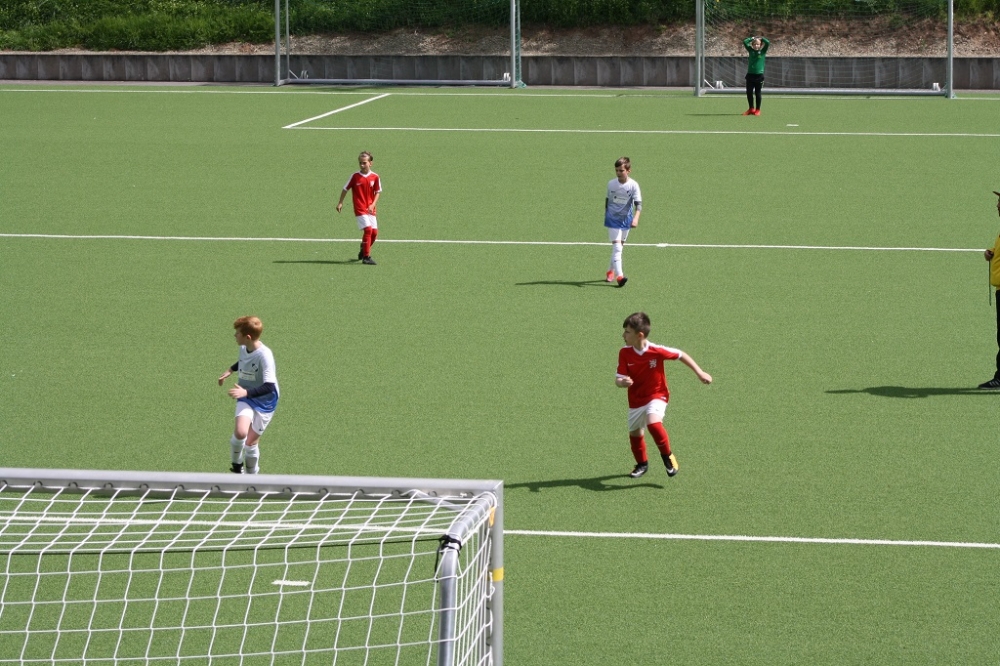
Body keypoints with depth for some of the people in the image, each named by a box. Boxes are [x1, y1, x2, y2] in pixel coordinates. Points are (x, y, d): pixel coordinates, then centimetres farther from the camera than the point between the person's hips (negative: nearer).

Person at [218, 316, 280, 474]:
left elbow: (269, 386, -30)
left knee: (251, 442, 0)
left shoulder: (264, 355, -25)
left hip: (264, 402, -4)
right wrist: (230, 370, 14)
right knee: (240, 433, -22)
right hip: (246, 398, 4)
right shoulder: (243, 348, -4)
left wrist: (245, 392, -39)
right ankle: (237, 464, 7)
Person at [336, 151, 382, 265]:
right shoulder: (355, 176, -6)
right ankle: (366, 256, -13)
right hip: (360, 209, -4)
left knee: (374, 232, 4)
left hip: (370, 208, 4)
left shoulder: (375, 177, -1)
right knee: (368, 229, -18)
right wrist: (340, 202, 1)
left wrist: (373, 205, -8)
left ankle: (363, 251, 29)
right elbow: (345, 189, 4)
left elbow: (378, 192, 5)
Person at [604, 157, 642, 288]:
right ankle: (619, 276, -20)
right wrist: (606, 214, 17)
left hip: (626, 220, 1)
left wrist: (636, 218, -32)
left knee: (619, 246, 14)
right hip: (613, 218, -1)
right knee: (617, 247, -13)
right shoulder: (611, 184, -4)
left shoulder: (633, 185, -11)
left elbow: (638, 203, -16)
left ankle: (611, 270, 34)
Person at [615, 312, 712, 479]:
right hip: (636, 400, 5)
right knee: (634, 432, 16)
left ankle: (667, 456, -8)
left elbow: (680, 355, -6)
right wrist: (622, 382, -40)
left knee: (653, 423, -30)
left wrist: (700, 373, -5)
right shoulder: (625, 353, -14)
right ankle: (642, 464, 42)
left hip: (657, 396, -5)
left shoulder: (657, 351, -22)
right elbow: (618, 379, -14)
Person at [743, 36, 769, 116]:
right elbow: (745, 42, -1)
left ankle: (758, 110, 13)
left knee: (757, 93, 4)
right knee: (749, 92, 4)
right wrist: (752, 38, 4)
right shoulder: (751, 51, 6)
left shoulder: (762, 51, 2)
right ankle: (751, 109, 17)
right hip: (750, 74, 2)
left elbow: (768, 43, -10)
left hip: (759, 75, -2)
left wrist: (761, 38, 2)